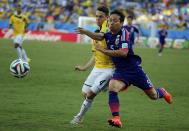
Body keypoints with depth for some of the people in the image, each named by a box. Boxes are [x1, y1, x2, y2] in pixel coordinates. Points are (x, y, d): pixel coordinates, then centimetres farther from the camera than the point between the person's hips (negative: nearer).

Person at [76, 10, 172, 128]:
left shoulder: (124, 33, -19)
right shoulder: (110, 34, 3)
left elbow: (124, 53, -29)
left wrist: (104, 50, -27)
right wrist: (85, 32, -19)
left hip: (134, 69, -5)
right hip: (120, 71, 5)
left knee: (153, 95, 9)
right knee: (112, 88, -26)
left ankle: (162, 92, 46)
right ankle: (116, 119, -28)